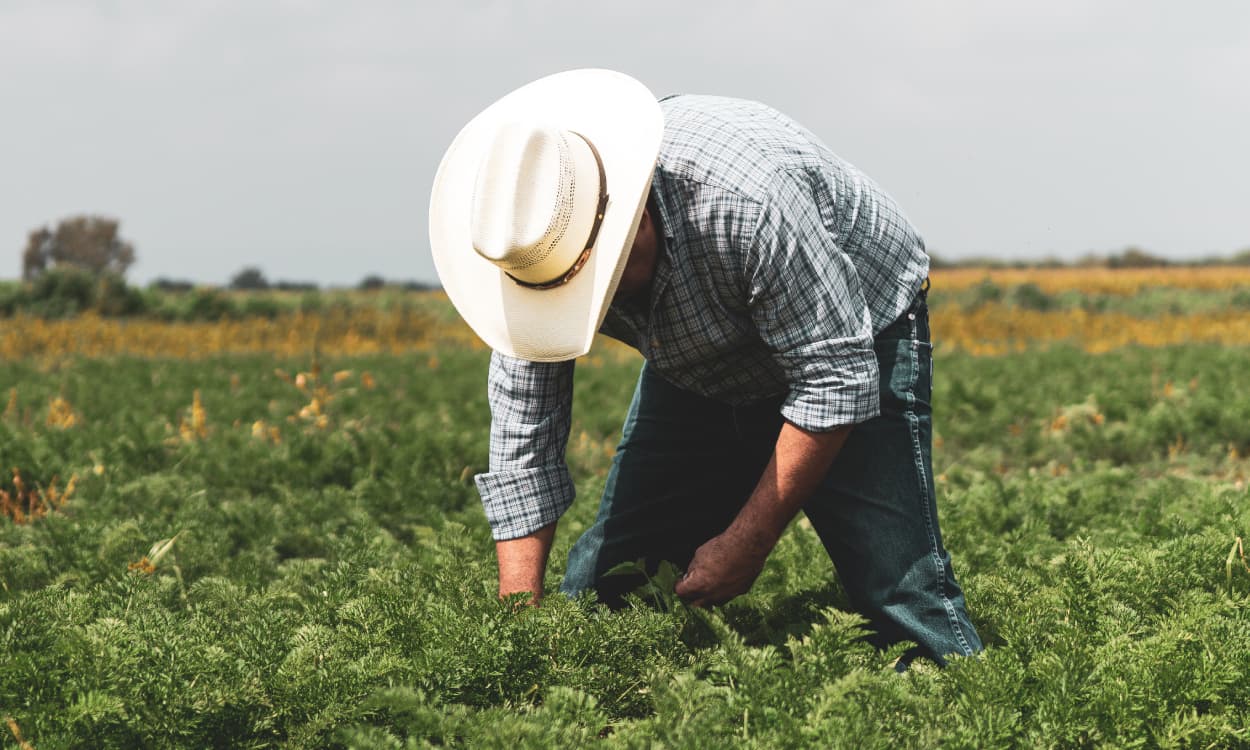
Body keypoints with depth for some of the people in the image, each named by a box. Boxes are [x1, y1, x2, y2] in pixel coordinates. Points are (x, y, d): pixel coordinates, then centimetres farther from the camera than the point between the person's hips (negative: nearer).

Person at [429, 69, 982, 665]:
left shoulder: (746, 197, -40)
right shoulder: (538, 245, -22)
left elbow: (837, 378, -31)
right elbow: (522, 434, -15)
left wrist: (747, 544, -26)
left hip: (856, 343, -5)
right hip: (699, 374, 5)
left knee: (901, 590, -19)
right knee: (600, 588, -3)